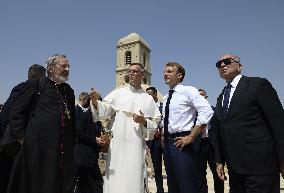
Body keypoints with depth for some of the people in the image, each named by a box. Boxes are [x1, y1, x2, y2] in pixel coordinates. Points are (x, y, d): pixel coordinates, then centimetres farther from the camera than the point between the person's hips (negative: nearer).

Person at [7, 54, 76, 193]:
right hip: (38, 148, -4)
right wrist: (21, 137, -4)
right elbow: (16, 112, 1)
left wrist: (72, 143, 11)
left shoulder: (69, 91, 13)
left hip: (64, 150, 4)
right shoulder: (36, 85, 0)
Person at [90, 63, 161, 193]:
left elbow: (156, 123, 11)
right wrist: (95, 102, -23)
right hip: (117, 144, -1)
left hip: (137, 145, 1)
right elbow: (104, 112, -3)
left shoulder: (148, 99, 11)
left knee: (134, 181, 7)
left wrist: (145, 122, -8)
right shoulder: (118, 93, 7)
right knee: (115, 180, 2)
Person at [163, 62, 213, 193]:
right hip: (168, 143, 8)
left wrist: (191, 137, -19)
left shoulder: (188, 91, -7)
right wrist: (164, 138, 13)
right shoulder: (166, 98, 15)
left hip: (182, 143, -8)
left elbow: (207, 112, -19)